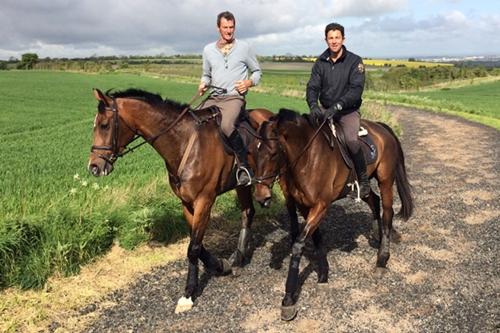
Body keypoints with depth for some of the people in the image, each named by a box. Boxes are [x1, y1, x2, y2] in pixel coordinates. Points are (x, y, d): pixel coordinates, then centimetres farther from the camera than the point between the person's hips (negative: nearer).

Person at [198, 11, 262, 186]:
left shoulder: (244, 47, 5)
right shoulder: (208, 49, 13)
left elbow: (257, 71, 14)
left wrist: (249, 82, -8)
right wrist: (203, 84, 2)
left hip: (234, 97, -5)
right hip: (214, 97, 5)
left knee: (226, 126, -34)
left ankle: (244, 166, -21)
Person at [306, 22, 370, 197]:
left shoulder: (355, 61, -6)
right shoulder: (320, 63, 5)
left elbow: (356, 89, -17)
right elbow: (312, 87, -3)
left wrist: (337, 106, -31)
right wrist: (313, 105, -25)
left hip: (348, 111, -4)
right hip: (324, 110, 4)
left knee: (351, 140, -29)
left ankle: (363, 181, -9)